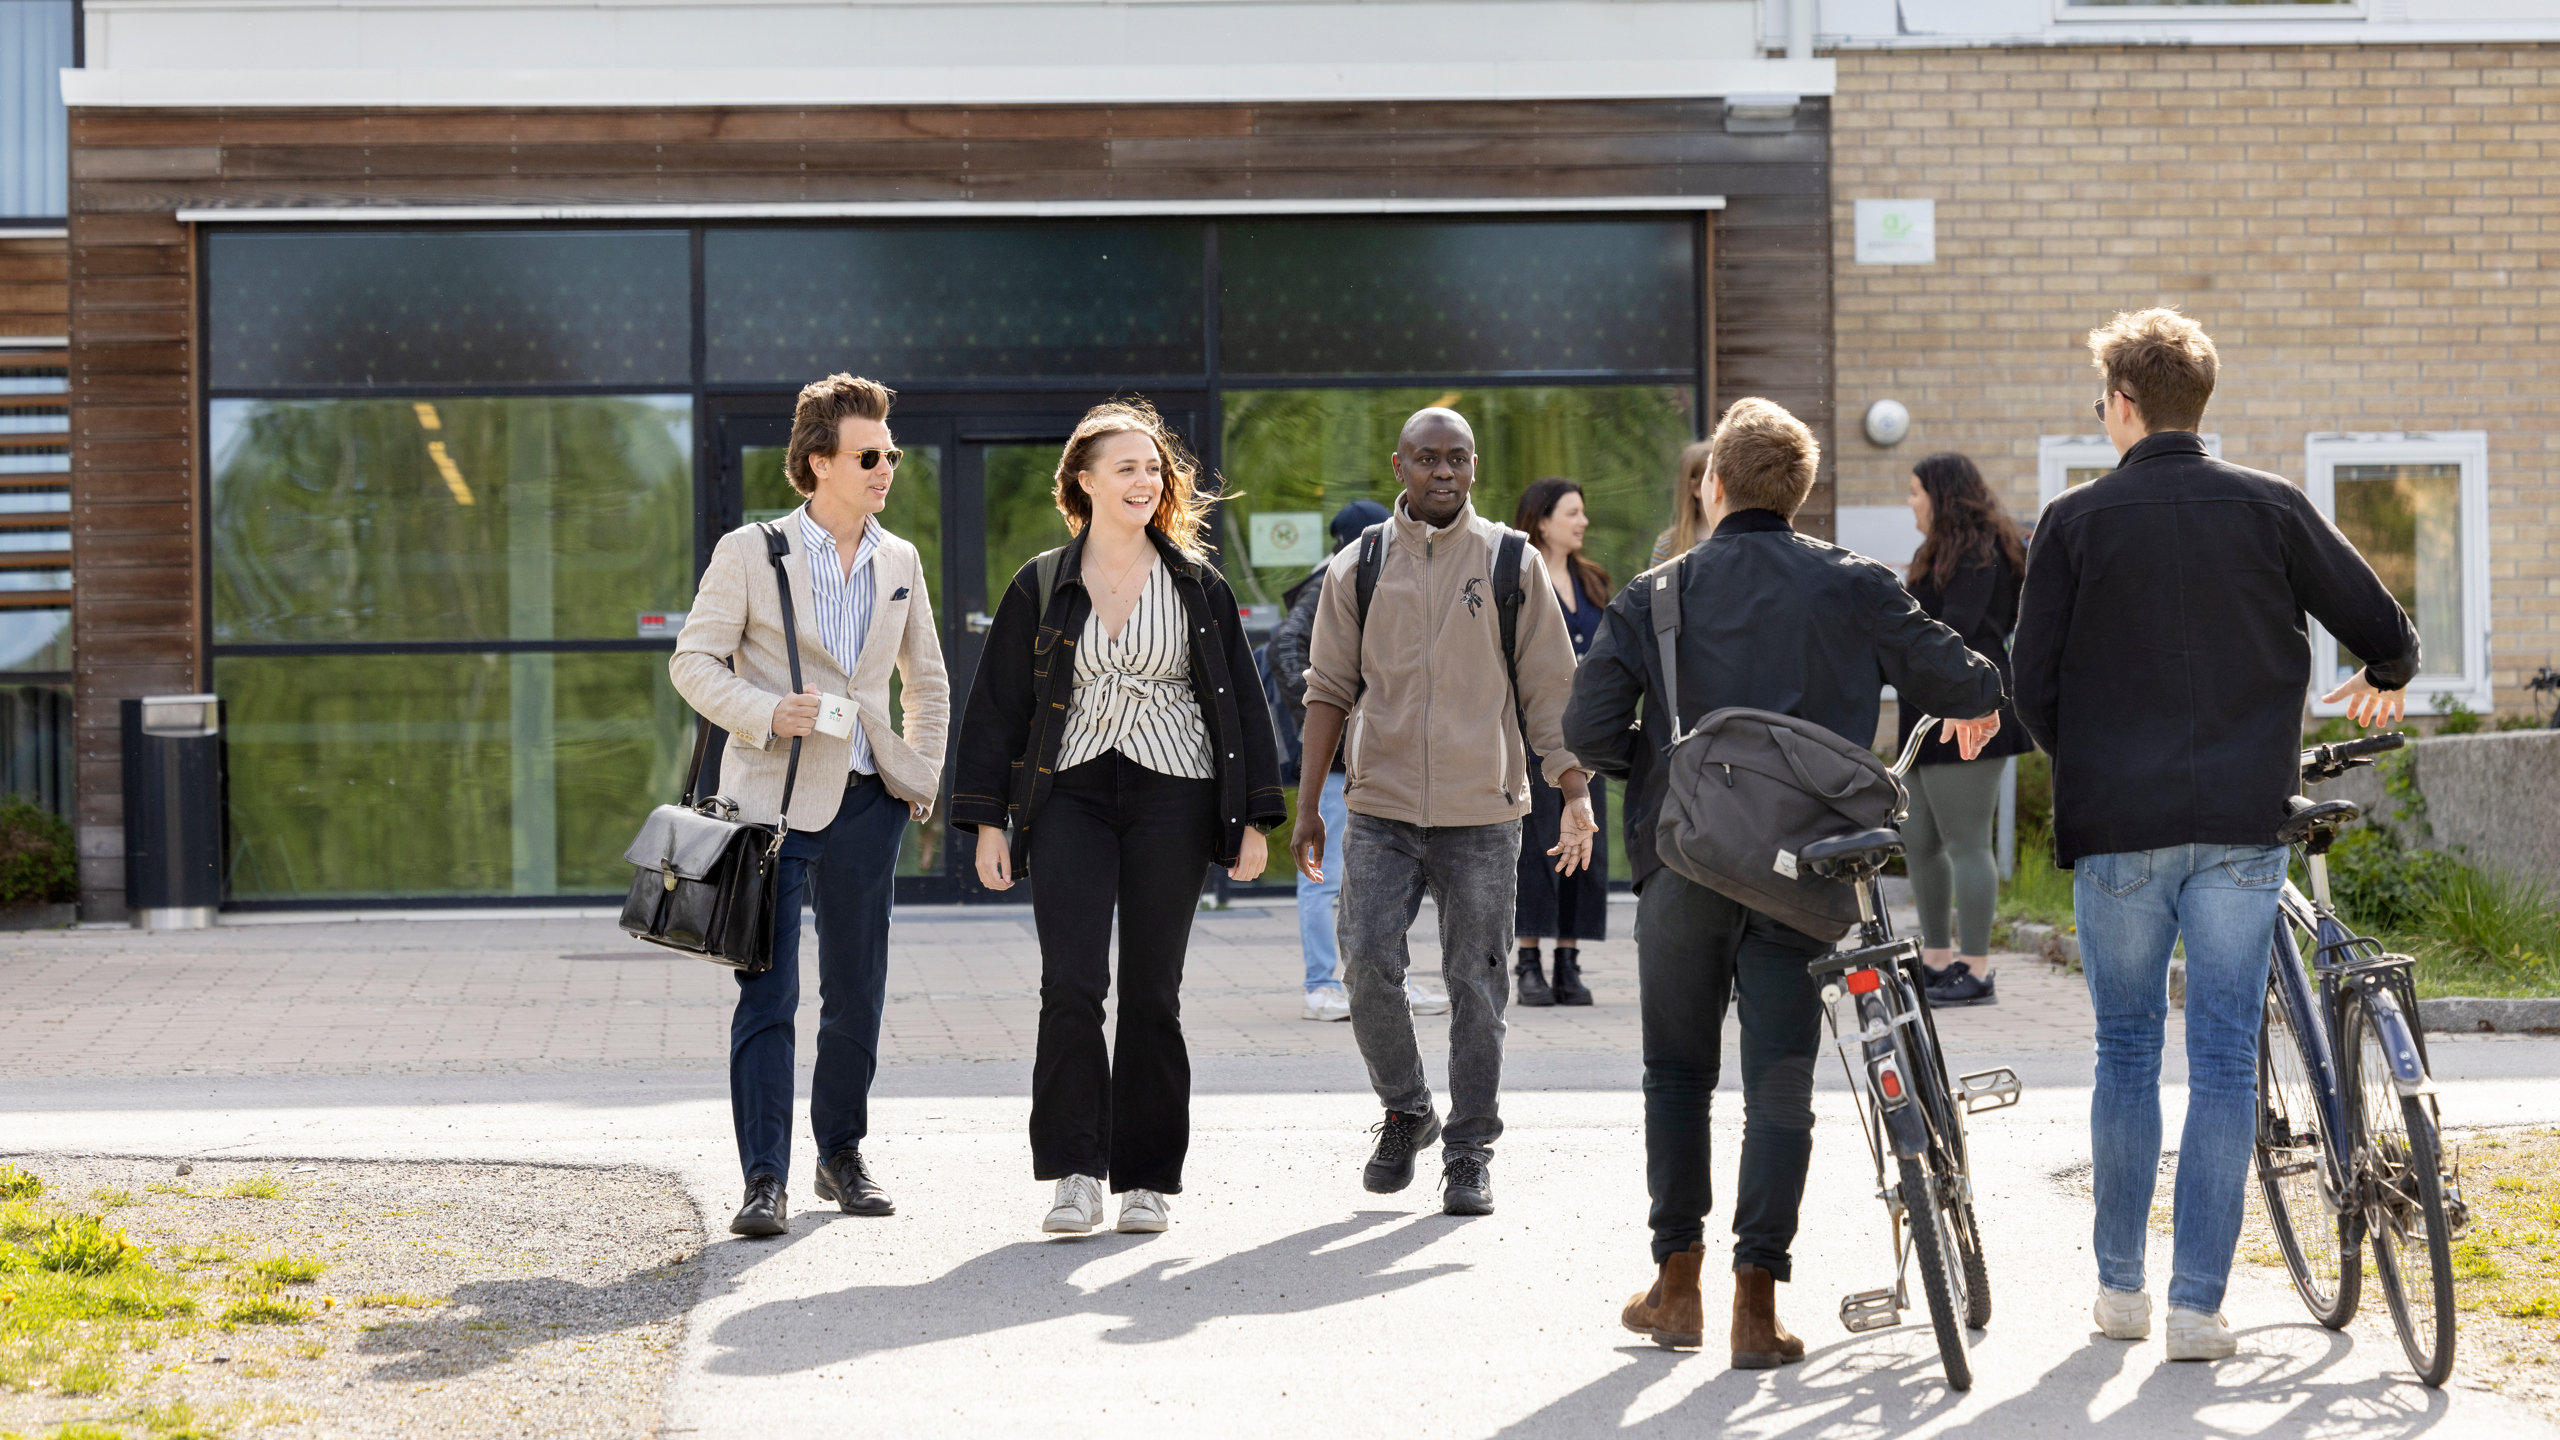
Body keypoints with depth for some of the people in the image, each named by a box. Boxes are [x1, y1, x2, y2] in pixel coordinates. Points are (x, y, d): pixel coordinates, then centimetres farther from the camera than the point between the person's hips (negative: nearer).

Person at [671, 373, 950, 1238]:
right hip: (776, 800, -4)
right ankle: (765, 1181, -7)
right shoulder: (749, 553, -2)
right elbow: (693, 661, -2)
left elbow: (928, 681, 23)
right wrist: (764, 713, -18)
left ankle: (842, 1154, 25)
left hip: (867, 801, 4)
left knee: (857, 994, 10)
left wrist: (924, 773, 13)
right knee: (768, 995, -8)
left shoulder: (900, 563, 11)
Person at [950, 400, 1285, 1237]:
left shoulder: (1198, 586, 7)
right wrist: (988, 821, 1)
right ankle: (1075, 1172, -6)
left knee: (1151, 994, 3)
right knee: (1071, 983, -14)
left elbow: (1243, 704, 9)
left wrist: (1254, 819, 3)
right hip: (1070, 795, 0)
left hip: (1172, 798, 1)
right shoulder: (1042, 588, 5)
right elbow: (998, 706, 8)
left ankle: (1148, 1178, 11)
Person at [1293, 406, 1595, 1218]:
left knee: (1475, 983, 0)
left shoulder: (1510, 564, 4)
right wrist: (1307, 807, 7)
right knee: (1368, 964, -9)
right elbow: (1329, 691, 10)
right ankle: (1404, 1113, 14)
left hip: (1482, 814, -1)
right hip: (1381, 811, 1)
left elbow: (1549, 689, 5)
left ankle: (1470, 1152, 11)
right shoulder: (1357, 570, 7)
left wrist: (1576, 794, -3)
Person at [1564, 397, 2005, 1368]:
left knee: (1677, 1071, 16)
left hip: (1684, 863, 0)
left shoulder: (1656, 597, 1)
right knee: (1779, 1084, 3)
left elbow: (1588, 731, -5)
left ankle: (1677, 1284, 18)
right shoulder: (1852, 588, 2)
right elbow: (1962, 682, 1)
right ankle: (1757, 1304, -2)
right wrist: (1978, 704, 25)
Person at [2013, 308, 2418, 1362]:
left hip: (2115, 825, 0)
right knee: (2225, 1056, 3)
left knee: (2126, 1049, 13)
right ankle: (2197, 1304, -1)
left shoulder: (2075, 521, -2)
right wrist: (2387, 679, 28)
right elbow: (2381, 627, 4)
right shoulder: (2272, 509, 2)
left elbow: (2033, 684, -2)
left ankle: (2120, 1285, 18)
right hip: (2243, 820, 0)